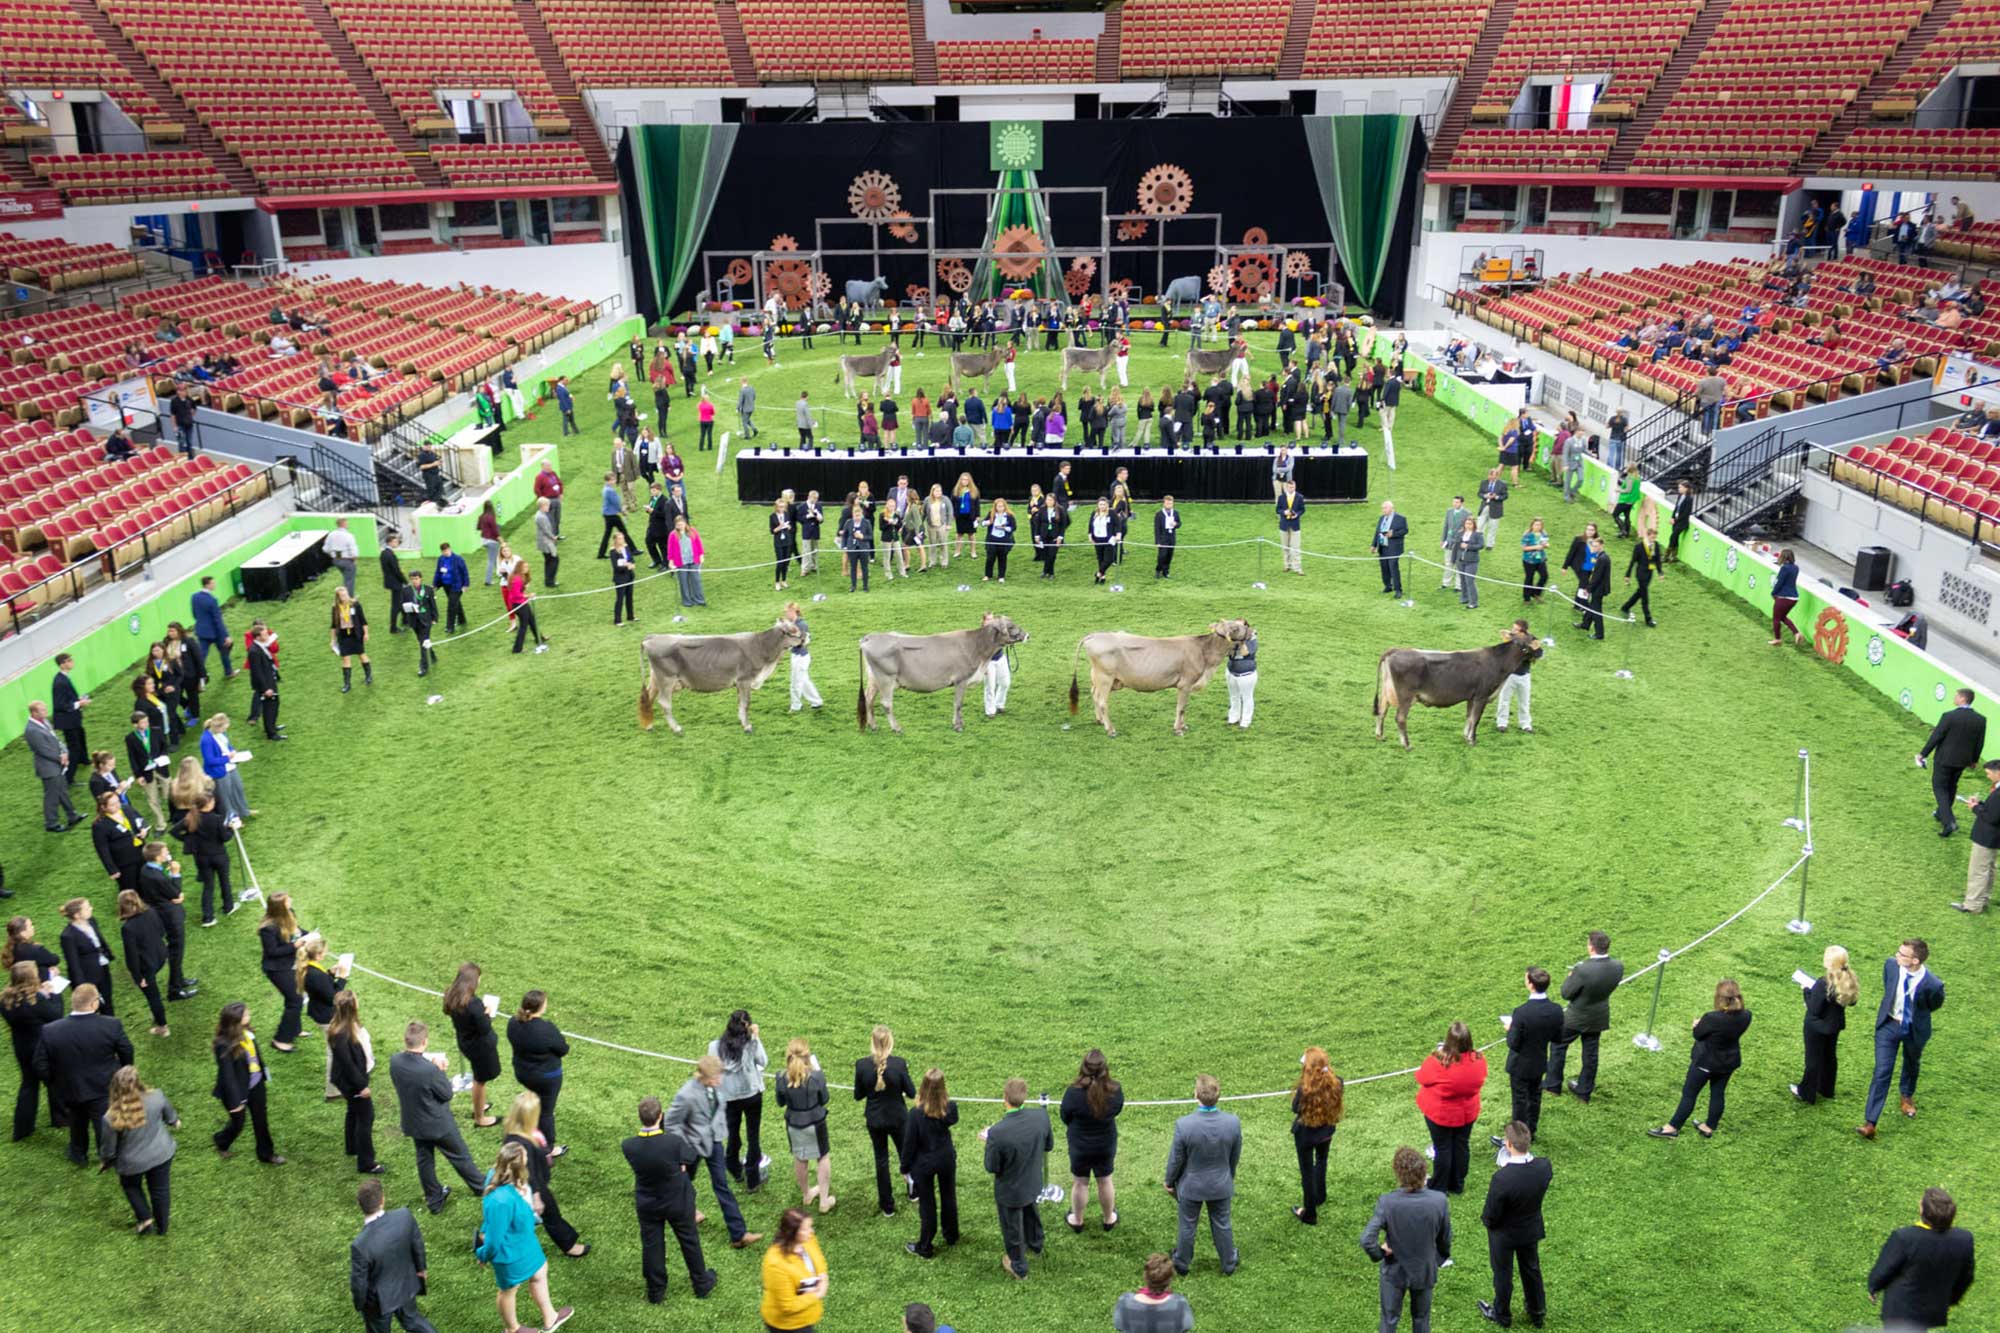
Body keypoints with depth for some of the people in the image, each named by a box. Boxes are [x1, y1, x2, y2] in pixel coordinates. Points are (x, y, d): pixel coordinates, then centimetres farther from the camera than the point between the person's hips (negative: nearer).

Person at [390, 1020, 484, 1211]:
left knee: (424, 1159, 24)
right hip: (438, 1123, -5)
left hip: (413, 1122, 5)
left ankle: (434, 1200, 40)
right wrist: (440, 1070, -12)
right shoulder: (430, 1070, -37)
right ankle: (481, 1186, 41)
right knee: (459, 1156, 19)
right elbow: (447, 1094, -21)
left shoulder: (395, 1061, -19)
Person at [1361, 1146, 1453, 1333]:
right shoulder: (1439, 1201, -25)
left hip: (1394, 1271, -1)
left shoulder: (1387, 1202, -31)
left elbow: (1366, 1240, -33)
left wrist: (1380, 1253, -12)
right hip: (1425, 1271, 2)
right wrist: (1440, 1260, 11)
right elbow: (1445, 1239, -9)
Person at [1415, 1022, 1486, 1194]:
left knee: (1443, 1149, 13)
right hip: (1467, 1113, 4)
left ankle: (1438, 1188, 29)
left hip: (1441, 1114, -3)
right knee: (1462, 1146, 21)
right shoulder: (1479, 1060, -20)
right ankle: (1457, 1185, 38)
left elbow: (1421, 1077, -14)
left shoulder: (1438, 1062, -33)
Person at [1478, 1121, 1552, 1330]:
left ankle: (1502, 1315, 45)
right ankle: (1537, 1313, 50)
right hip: (1532, 1229, 4)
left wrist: (1486, 1219, -3)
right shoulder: (1544, 1166, -25)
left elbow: (1491, 1216, -26)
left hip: (1504, 1234, -4)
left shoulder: (1501, 1179, -40)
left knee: (1503, 1274, 22)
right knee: (1531, 1269, 29)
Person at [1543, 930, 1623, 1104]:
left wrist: (1570, 976, -4)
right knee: (1590, 1053, 21)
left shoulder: (1582, 970, -35)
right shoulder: (1618, 967, -17)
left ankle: (1553, 1085, 31)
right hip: (1599, 1017, 5)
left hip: (1576, 1018, -5)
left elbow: (1566, 993, -22)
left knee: (1558, 1046, 19)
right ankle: (1584, 1091, 36)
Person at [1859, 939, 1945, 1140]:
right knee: (1882, 1071, -3)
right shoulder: (1891, 965, -21)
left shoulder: (1932, 984, -31)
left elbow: (1935, 1005, -5)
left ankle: (1907, 1097, 59)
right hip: (1888, 1025, 1)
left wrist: (1915, 1014, 7)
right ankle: (1870, 1123, -3)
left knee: (1911, 1066, 27)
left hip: (1914, 1030, -1)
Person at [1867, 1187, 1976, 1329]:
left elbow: (1882, 1271, -17)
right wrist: (1950, 1300, 17)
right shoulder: (1963, 1239, -21)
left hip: (1901, 1309, -4)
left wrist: (1873, 1288, 5)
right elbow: (1965, 1278, -2)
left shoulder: (1904, 1238, -34)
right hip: (1935, 1311, 4)